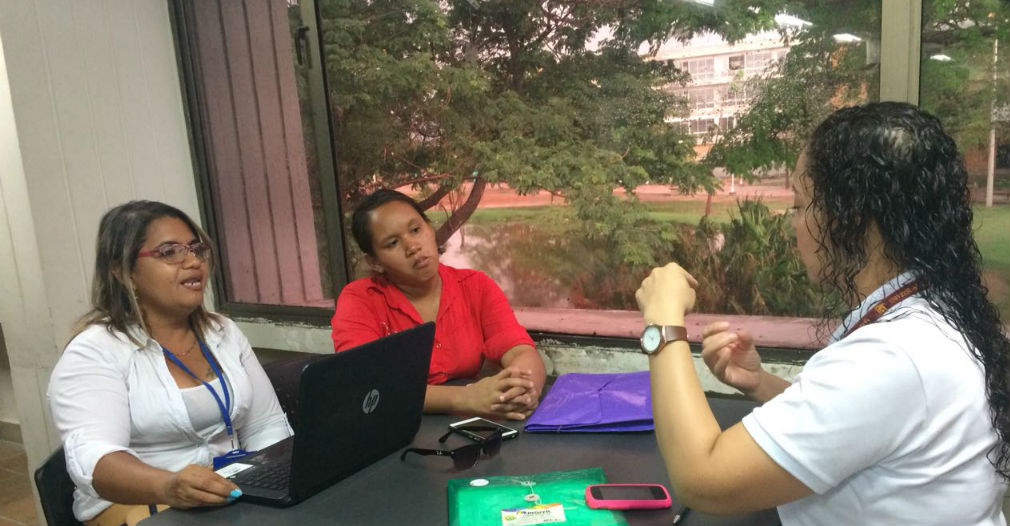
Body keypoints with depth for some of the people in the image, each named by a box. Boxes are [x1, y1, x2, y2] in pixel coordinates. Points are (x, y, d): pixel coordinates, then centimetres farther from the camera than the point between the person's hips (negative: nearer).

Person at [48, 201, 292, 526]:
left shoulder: (224, 332, 11)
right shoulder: (93, 352, -6)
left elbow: (267, 427, 11)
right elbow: (92, 457, -21)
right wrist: (169, 486, -39)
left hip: (235, 495, 5)